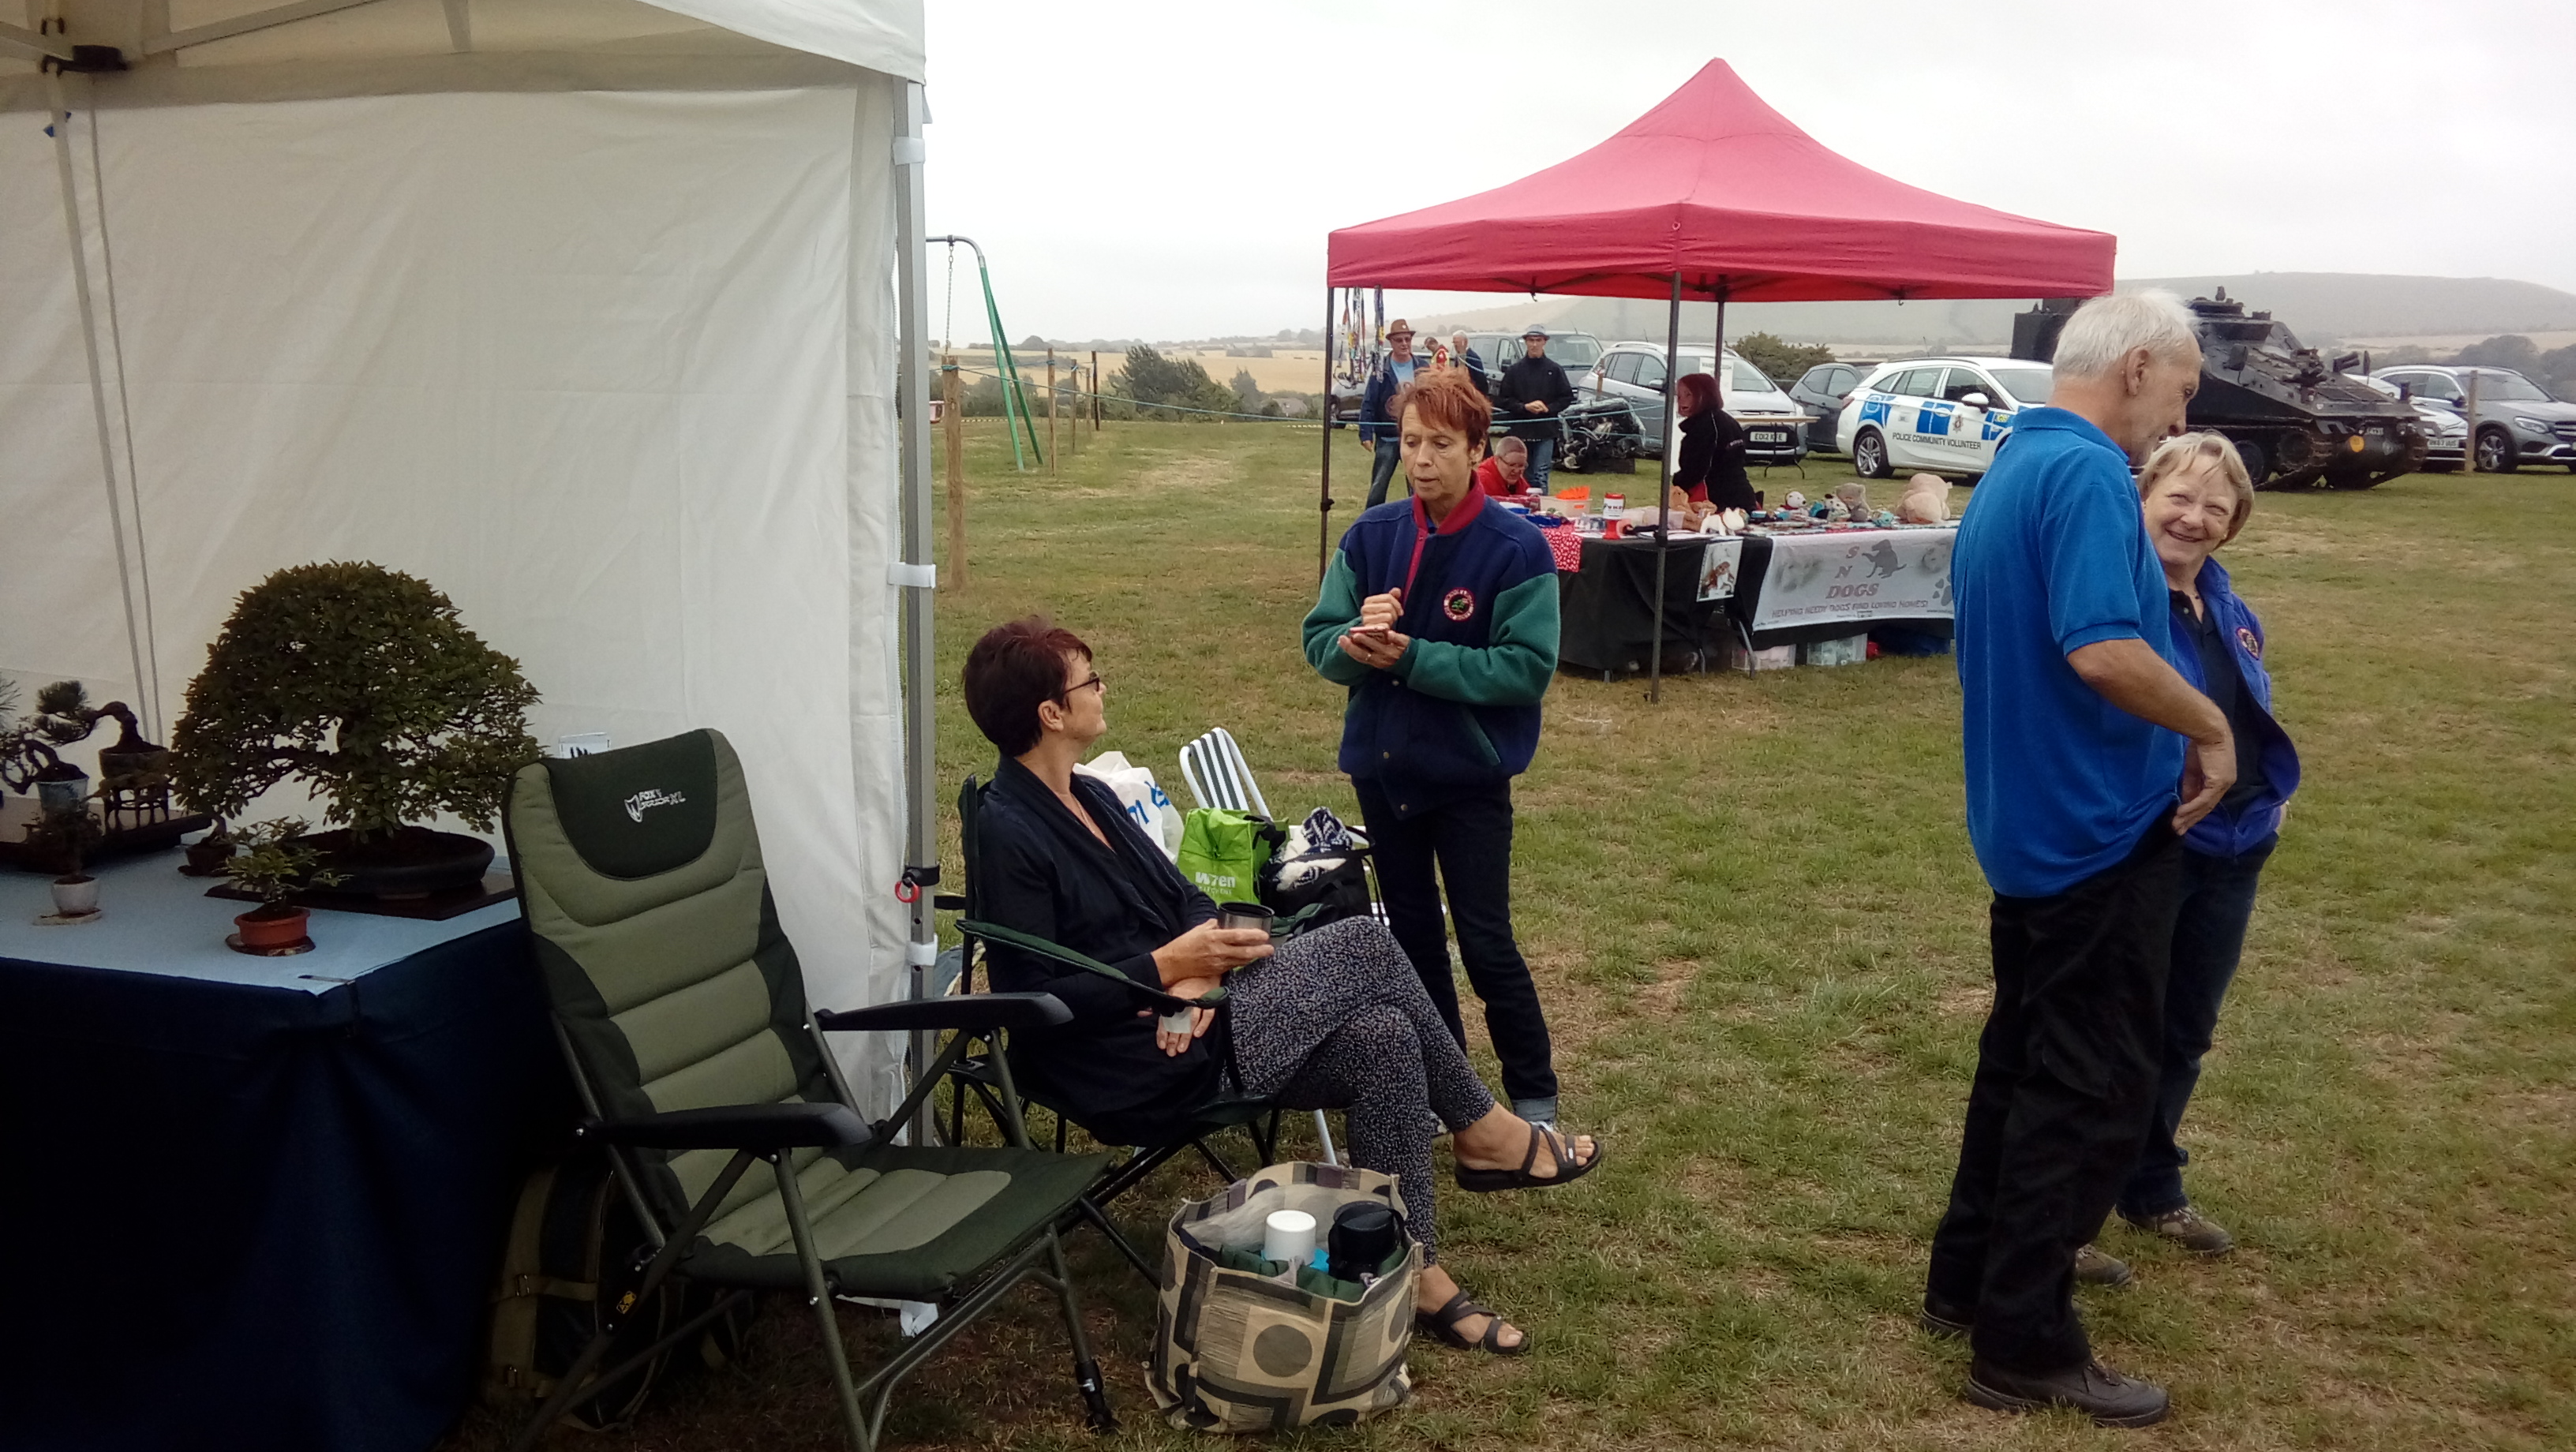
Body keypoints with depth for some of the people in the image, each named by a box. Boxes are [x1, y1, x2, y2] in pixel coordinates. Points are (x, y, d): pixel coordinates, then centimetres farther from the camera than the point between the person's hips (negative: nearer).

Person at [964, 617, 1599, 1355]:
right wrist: (1169, 967, -21)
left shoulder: (1091, 797, 12)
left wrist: (1198, 969, -9)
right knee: (1364, 943, -18)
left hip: (1182, 1011, 9)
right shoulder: (1008, 833, -15)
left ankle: (1416, 1276, -5)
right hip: (1131, 1071, -9)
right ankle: (1484, 1134, -2)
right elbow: (1035, 1000, -19)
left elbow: (1186, 900, 14)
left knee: (1381, 1039, -13)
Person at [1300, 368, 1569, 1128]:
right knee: (1412, 932, 16)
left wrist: (1410, 656, -24)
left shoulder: (1516, 548, -14)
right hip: (1382, 765, 5)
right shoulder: (1370, 536, -2)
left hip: (1468, 772, -4)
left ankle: (1534, 1094, 20)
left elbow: (1527, 667, -19)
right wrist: (1356, 639, -23)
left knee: (1486, 943, 1)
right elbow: (1319, 641, 0)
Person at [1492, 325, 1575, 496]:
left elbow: (1567, 398, 6)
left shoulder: (1555, 369, 4)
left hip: (1545, 432, -1)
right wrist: (1524, 407, -10)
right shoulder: (1515, 370, 5)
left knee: (1540, 478, -5)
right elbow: (1502, 399, 4)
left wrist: (1548, 408, -9)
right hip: (1520, 431, 1)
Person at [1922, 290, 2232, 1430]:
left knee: (2024, 1060, 19)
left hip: (2028, 826, 10)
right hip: (2101, 833, -10)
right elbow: (2102, 651, -31)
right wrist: (2210, 727, -16)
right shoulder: (2086, 473, -19)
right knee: (2091, 1091, 0)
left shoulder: (2007, 473, 12)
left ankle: (1970, 1279, 30)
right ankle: (2027, 1346, 9)